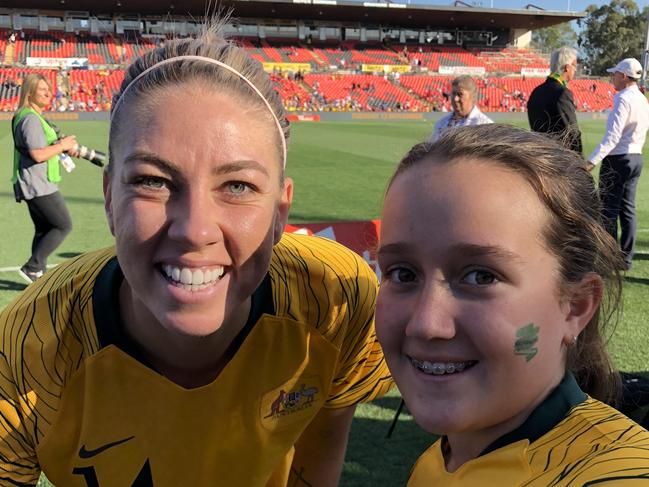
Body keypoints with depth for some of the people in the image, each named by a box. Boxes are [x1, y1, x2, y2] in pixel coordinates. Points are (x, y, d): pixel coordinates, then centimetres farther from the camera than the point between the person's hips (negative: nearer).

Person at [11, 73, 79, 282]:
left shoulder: (35, 117, 17)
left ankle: (39, 274, 19)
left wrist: (63, 147, 13)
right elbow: (38, 155, -25)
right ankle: (32, 268, -5)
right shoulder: (30, 118, -16)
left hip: (38, 185, 11)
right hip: (39, 186, -11)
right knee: (63, 226, -7)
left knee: (44, 230, 14)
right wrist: (62, 145, -12)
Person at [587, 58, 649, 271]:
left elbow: (613, 135, -24)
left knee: (609, 209, -3)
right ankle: (626, 258, 15)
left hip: (617, 158, -9)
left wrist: (593, 160, -28)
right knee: (628, 209, 11)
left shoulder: (624, 99, -15)